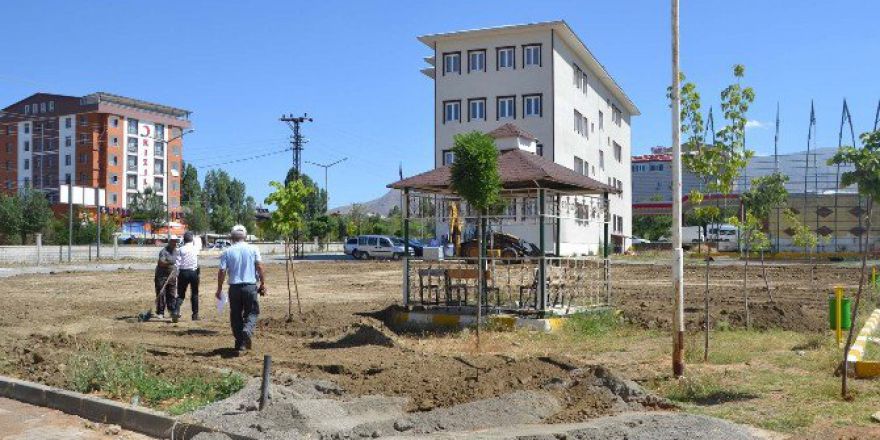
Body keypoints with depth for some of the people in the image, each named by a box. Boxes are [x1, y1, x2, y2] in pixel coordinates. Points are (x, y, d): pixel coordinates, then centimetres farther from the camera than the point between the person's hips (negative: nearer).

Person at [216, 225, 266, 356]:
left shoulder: (227, 252, 2)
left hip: (234, 287, 1)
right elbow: (260, 268, -5)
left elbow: (222, 272, -1)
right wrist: (263, 284, 2)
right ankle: (247, 331, -21)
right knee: (252, 312, 9)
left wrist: (219, 289, 7)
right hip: (250, 286, -1)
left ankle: (240, 345, 12)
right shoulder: (253, 249, 2)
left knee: (236, 316, 11)